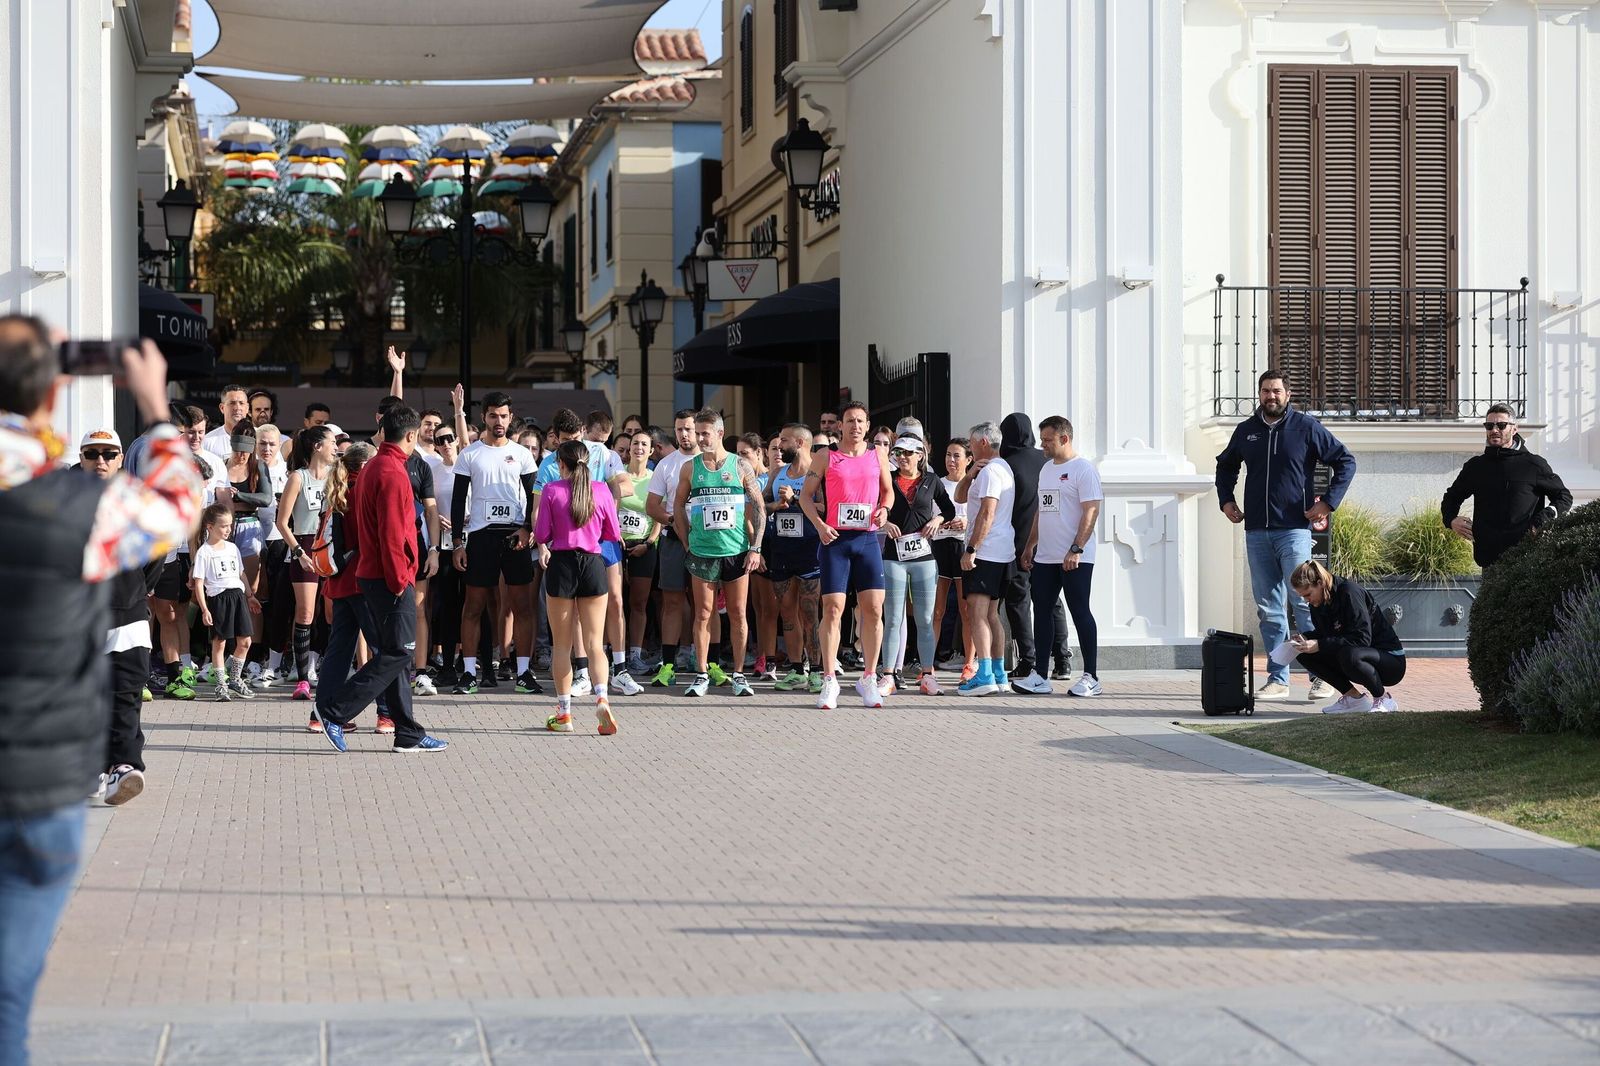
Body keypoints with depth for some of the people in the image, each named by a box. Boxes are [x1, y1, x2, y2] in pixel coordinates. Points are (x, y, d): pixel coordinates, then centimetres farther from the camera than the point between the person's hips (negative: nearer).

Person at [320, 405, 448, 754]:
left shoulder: (372, 468, 14)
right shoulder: (393, 473, -16)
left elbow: (354, 523, 18)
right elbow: (392, 533, -21)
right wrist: (399, 580, -17)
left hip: (370, 574, 10)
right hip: (390, 578, -10)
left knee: (394, 653, 10)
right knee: (396, 653, -6)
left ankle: (409, 734, 13)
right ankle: (336, 714, -10)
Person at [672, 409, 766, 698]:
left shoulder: (741, 466, 2)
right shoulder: (690, 468, 5)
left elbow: (759, 508, 3)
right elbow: (679, 506, 12)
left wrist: (755, 548, -3)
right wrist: (688, 543, 5)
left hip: (737, 552, 0)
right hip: (702, 552, 1)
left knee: (738, 614, 4)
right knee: (703, 614, 1)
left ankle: (738, 674, 10)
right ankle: (702, 674, 6)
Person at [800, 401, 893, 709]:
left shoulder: (878, 455, 10)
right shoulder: (826, 457, 3)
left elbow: (888, 490, 21)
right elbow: (806, 494, 5)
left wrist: (884, 509, -1)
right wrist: (819, 525, -9)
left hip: (868, 539, 2)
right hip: (836, 539, -2)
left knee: (874, 609, -1)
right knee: (833, 609, -6)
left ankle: (868, 679, 9)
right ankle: (830, 681, -1)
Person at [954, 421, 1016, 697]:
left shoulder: (990, 470, -12)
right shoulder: (1003, 468, 22)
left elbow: (987, 514, -21)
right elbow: (960, 498, 20)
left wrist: (971, 549, -23)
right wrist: (970, 475, 2)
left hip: (985, 551, -11)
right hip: (1002, 553, 11)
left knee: (977, 613, -14)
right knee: (991, 614, 14)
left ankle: (984, 676, -22)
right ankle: (999, 675, 15)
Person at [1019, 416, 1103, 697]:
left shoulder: (1083, 469, -9)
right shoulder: (1046, 469, 17)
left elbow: (1091, 511, -15)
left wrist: (1076, 549, -22)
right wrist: (1030, 545, 19)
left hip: (1075, 558, -8)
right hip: (1045, 557, 8)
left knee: (1080, 612, -4)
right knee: (1042, 612, 6)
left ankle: (1091, 677, 2)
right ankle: (1039, 677, 9)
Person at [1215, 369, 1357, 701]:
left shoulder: (1306, 427, 0)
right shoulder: (1246, 431, 13)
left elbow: (1346, 461, 3)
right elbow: (1225, 465, 31)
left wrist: (1329, 502, -4)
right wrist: (1226, 500, 17)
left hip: (1294, 529, -5)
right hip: (1256, 532, 5)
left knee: (1303, 601, -11)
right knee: (1268, 609, 5)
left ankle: (1322, 676, -6)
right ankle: (1277, 679, 9)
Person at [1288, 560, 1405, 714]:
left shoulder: (1350, 593, -23)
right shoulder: (1318, 603, 1)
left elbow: (1362, 639, -29)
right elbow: (1322, 634, 12)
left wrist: (1320, 645, -31)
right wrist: (1305, 638, -11)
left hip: (1391, 661, -8)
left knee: (1349, 655, -40)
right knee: (1304, 654, -6)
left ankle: (1383, 699, -14)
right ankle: (1354, 697, 0)